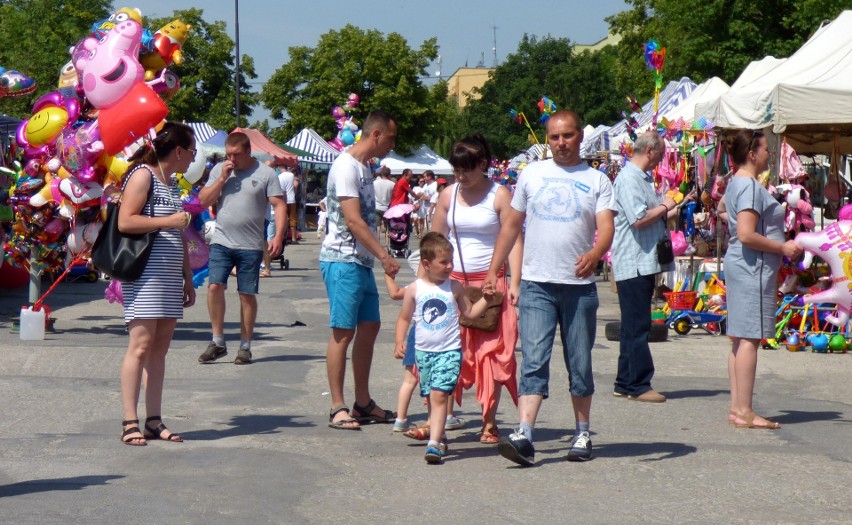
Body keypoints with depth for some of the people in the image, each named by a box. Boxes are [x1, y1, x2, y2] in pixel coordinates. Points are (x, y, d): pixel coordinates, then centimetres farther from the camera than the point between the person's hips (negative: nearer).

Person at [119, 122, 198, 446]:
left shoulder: (173, 184, 21)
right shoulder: (142, 175, -6)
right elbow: (125, 221, -17)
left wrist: (188, 279, 20)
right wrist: (169, 221, -14)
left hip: (170, 277, 9)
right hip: (145, 272, -8)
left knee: (160, 347, 6)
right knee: (141, 345, -11)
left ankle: (154, 421, 7)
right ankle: (130, 423, -10)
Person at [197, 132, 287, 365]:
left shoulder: (265, 173, 0)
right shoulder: (219, 170, 10)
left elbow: (280, 206, -2)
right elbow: (203, 201, 7)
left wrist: (278, 236, -13)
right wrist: (222, 179, -6)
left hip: (251, 245, -2)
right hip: (221, 241, 2)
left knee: (247, 294, 3)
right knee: (215, 286, -11)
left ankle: (245, 346, 12)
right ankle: (218, 342, 0)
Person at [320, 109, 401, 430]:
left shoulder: (365, 167, 16)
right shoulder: (346, 167, -14)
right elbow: (354, 221, -21)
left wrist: (378, 258, 15)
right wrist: (384, 256, -22)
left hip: (362, 261, 10)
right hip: (342, 260, -10)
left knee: (369, 327, 12)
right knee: (343, 332, -7)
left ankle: (363, 404, 19)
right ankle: (338, 409, -2)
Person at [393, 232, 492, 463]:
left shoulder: (455, 288, 1)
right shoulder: (415, 289, 2)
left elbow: (470, 312, 9)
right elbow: (404, 318, 9)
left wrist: (486, 298, -4)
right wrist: (399, 342, -3)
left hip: (449, 351, -2)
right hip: (423, 351, 3)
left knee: (439, 394, -15)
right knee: (430, 396, 13)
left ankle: (435, 443, -20)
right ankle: (439, 434, 31)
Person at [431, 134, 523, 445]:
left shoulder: (499, 195, -3)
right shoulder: (449, 195, 8)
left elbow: (514, 240, -6)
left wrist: (514, 284, -15)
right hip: (453, 282, 3)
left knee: (492, 353, -1)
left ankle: (489, 424, 6)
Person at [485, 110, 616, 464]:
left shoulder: (597, 180, 6)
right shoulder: (531, 175, 10)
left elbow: (606, 227, -7)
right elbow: (511, 225, 16)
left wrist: (594, 254, -28)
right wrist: (493, 270, 12)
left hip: (579, 285, 0)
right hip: (536, 285, 0)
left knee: (580, 364, 9)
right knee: (534, 361, -9)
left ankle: (582, 435, 21)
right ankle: (524, 436, -15)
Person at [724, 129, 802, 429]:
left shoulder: (736, 183, 16)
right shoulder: (750, 186, -15)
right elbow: (746, 235, -23)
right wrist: (782, 248, -13)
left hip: (740, 266, 11)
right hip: (753, 268, -11)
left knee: (740, 338, 10)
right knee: (750, 338, -9)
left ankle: (737, 408, 14)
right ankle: (744, 412, -8)